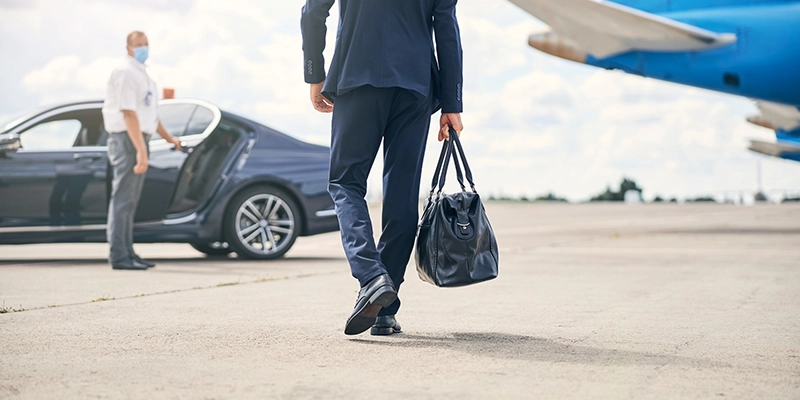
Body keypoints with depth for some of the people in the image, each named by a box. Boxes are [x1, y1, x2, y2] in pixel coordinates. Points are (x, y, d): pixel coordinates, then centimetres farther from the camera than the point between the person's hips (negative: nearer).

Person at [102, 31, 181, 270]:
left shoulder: (141, 74, 19)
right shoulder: (125, 72, -12)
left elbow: (150, 113, 29)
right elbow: (128, 113, -21)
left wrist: (169, 138, 33)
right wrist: (140, 149, -26)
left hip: (139, 140, 10)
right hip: (127, 140, -10)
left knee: (130, 201, 12)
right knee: (123, 199, -9)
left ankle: (127, 253, 18)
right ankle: (119, 256, -9)